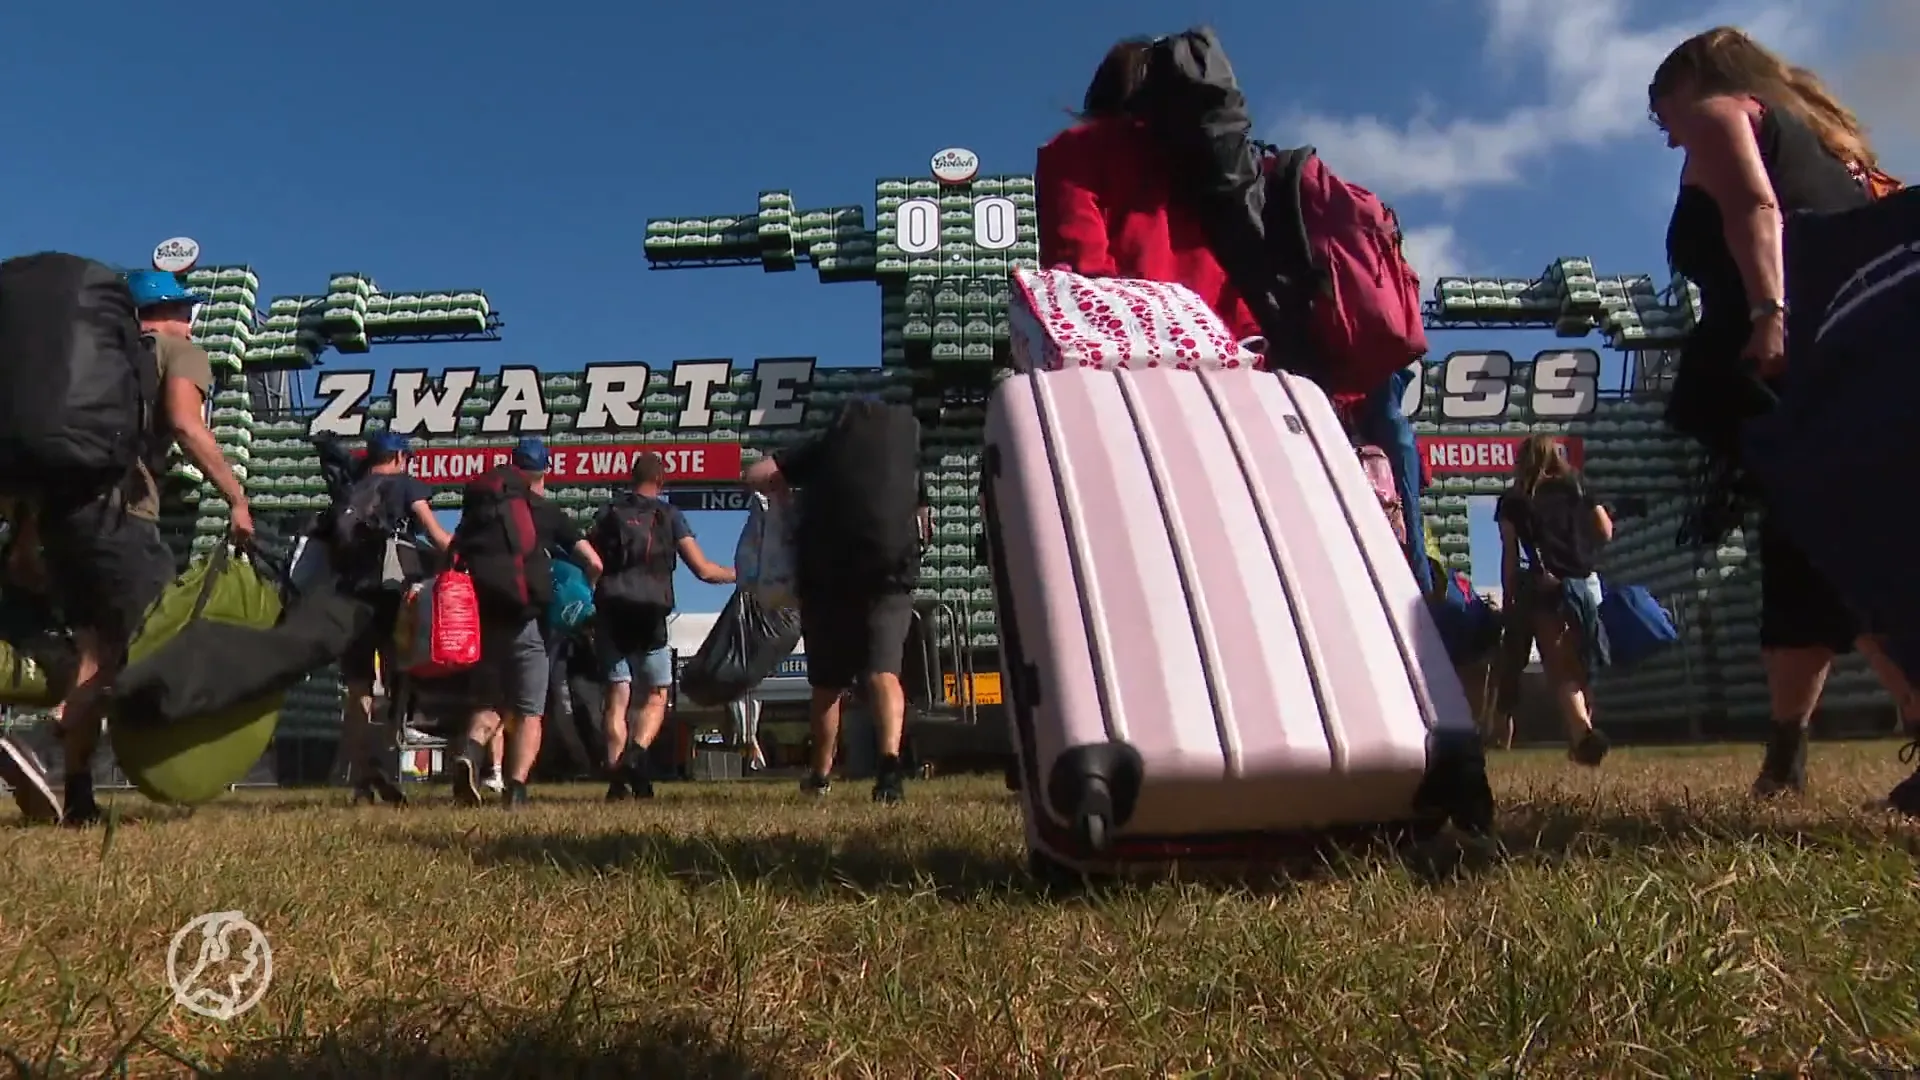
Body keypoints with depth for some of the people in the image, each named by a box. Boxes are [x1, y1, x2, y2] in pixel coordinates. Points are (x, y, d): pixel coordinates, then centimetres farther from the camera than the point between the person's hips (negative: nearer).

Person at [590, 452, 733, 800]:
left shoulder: (608, 514, 12)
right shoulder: (669, 515, 5)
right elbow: (704, 570, 1)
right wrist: (739, 574, 18)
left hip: (610, 613, 2)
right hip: (650, 615, -2)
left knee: (617, 697, 5)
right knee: (657, 695, 10)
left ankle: (617, 776, -4)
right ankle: (636, 753, -15)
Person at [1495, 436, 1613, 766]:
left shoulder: (1512, 501, 5)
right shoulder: (1577, 487, 13)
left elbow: (1510, 554, 0)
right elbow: (1606, 532, 11)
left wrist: (1508, 597, 5)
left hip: (1543, 589, -3)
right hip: (1585, 582, 3)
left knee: (1558, 668, -4)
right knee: (1578, 665, 15)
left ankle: (1581, 730, -24)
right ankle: (1581, 733, 16)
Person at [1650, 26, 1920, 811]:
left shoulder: (1719, 113, 14)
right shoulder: (1816, 131, 36)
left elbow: (1756, 207, -7)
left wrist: (1769, 314, -21)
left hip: (1793, 344, -8)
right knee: (1806, 551, 8)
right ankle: (1785, 754, 9)